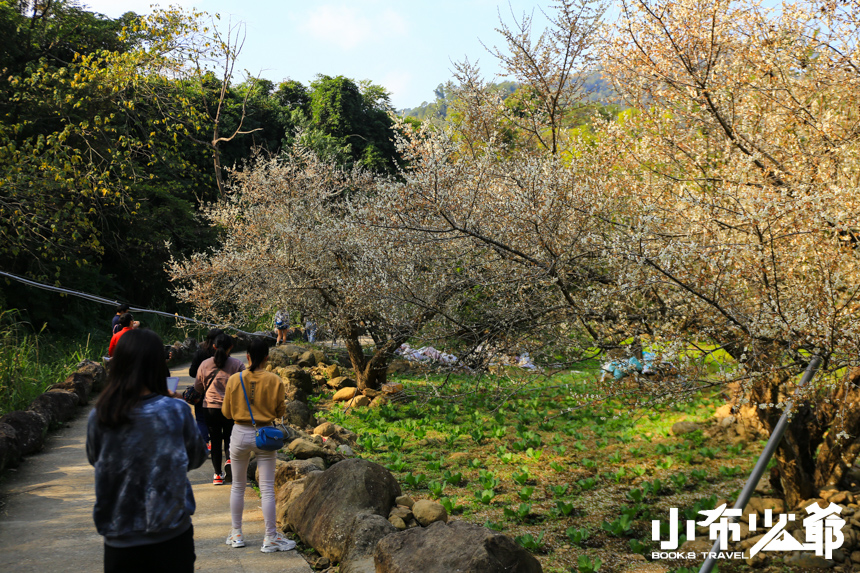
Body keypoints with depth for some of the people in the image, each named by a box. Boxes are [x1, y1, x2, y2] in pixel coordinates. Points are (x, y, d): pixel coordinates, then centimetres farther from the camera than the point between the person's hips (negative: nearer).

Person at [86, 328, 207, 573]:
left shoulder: (98, 417, -9)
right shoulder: (175, 411, -15)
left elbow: (94, 459, 10)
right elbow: (197, 457, 1)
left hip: (119, 537, 2)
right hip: (170, 535, -2)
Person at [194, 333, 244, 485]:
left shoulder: (205, 364, -1)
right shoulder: (237, 365, -9)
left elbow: (198, 387, 9)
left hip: (211, 407, 2)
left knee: (215, 440, 10)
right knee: (229, 437, 15)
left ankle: (218, 474, 14)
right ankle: (229, 459, -12)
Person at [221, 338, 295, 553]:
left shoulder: (234, 380, -6)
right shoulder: (275, 381, -9)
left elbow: (226, 412, 2)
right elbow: (280, 412, 0)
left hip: (240, 434, 1)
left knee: (238, 486, 16)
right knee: (267, 489, 3)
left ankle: (236, 535, 25)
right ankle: (271, 538, 7)